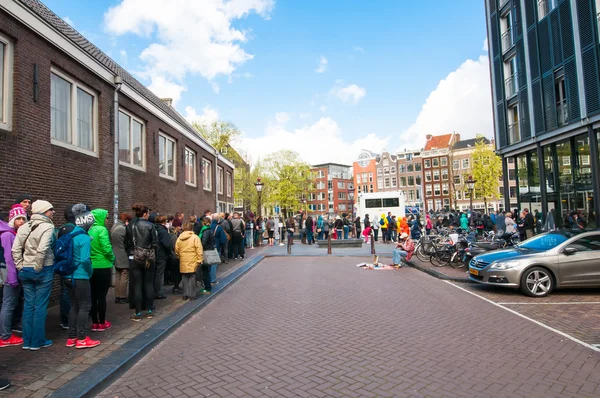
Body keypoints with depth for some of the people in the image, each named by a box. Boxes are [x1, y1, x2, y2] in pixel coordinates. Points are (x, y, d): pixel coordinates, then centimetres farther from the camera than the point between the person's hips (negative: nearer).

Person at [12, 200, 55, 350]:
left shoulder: (23, 227, 7)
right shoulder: (47, 227, -14)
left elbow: (15, 249, 1)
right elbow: (42, 249, -24)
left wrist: (20, 267, 5)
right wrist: (38, 267, -12)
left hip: (25, 270, 6)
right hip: (43, 271, -6)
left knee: (28, 305, 14)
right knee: (40, 306, 4)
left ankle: (27, 341, 22)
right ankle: (37, 341, 13)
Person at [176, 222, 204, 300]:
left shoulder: (179, 238, 5)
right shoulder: (195, 237, -7)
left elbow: (176, 250, 8)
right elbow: (199, 250, -11)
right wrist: (199, 260, -6)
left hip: (183, 262, 4)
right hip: (192, 261, -4)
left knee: (184, 277, 12)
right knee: (192, 277, 2)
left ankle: (185, 294, 16)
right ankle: (192, 295, 4)